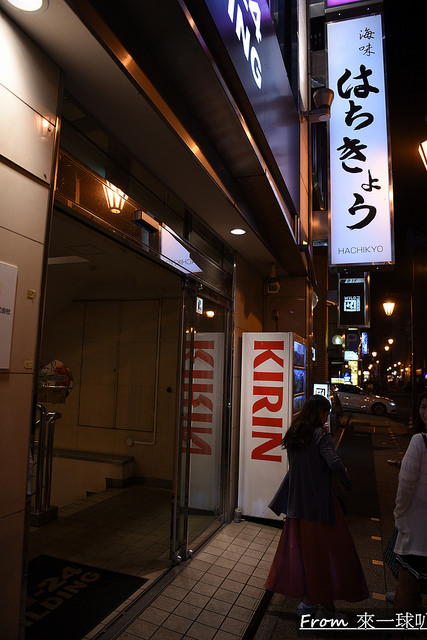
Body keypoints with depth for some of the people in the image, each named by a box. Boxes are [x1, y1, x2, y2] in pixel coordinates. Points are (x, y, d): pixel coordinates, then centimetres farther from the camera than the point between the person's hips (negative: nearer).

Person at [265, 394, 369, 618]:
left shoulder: (293, 434, 5)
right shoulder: (320, 435, -17)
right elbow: (334, 464, -28)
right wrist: (347, 483, -9)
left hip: (297, 503, 7)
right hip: (319, 503, -7)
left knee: (301, 549, 17)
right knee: (325, 552, 8)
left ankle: (307, 600, 30)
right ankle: (326, 605, 21)